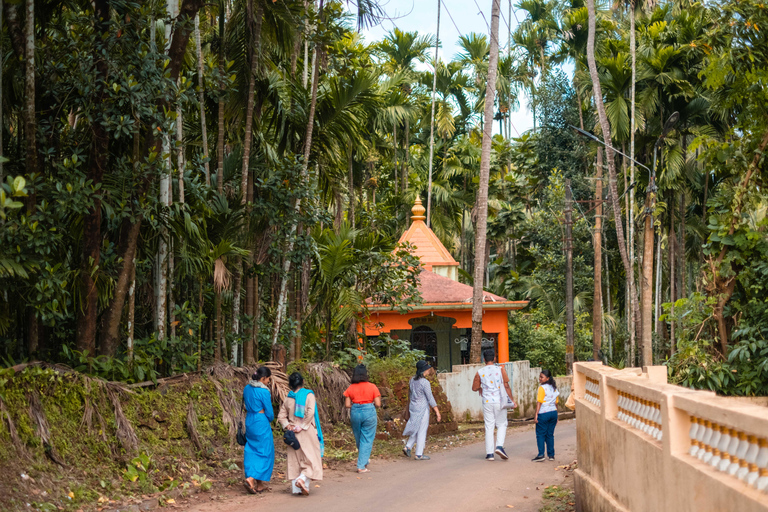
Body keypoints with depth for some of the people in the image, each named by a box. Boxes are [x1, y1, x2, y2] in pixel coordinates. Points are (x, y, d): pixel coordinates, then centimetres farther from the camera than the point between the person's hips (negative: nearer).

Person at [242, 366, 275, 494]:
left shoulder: (247, 388, 5)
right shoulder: (264, 392, -17)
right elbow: (269, 413, -10)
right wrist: (269, 420, 10)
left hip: (249, 421, 8)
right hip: (261, 422, -8)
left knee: (251, 451, 12)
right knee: (264, 452, 2)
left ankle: (256, 483, 13)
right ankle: (251, 479, -9)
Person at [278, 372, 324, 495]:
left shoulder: (288, 399, 7)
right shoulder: (309, 395, -5)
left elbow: (281, 416, 4)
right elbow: (310, 413, -17)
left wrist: (287, 425, -3)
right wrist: (302, 426, -13)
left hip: (293, 433, 4)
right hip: (307, 432, -4)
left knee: (294, 460, 8)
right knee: (311, 458, 1)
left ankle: (296, 488, 6)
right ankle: (302, 479, -21)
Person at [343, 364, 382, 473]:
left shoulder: (350, 388, -1)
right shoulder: (372, 387, -7)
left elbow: (347, 405, -2)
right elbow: (378, 404, -7)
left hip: (355, 412, 3)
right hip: (369, 412, -3)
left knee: (358, 439, 19)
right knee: (367, 440, 4)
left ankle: (364, 460, 35)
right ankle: (362, 466, 1)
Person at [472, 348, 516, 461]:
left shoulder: (480, 372, 1)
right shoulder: (500, 369, -3)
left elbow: (474, 388, 7)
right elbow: (506, 385, -3)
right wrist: (512, 399, 6)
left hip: (487, 402, 1)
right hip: (499, 401, -1)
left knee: (489, 427, 5)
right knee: (502, 425, 12)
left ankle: (489, 453, 3)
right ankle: (499, 446, -8)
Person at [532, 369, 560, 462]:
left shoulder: (542, 388, -11)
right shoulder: (554, 388, 11)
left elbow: (539, 402, -15)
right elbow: (556, 403, 14)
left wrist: (536, 415, -14)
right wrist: (556, 417, 20)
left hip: (543, 413, -7)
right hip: (553, 412, 7)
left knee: (540, 434, -1)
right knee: (550, 434, 12)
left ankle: (541, 455, -8)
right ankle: (551, 455, 13)